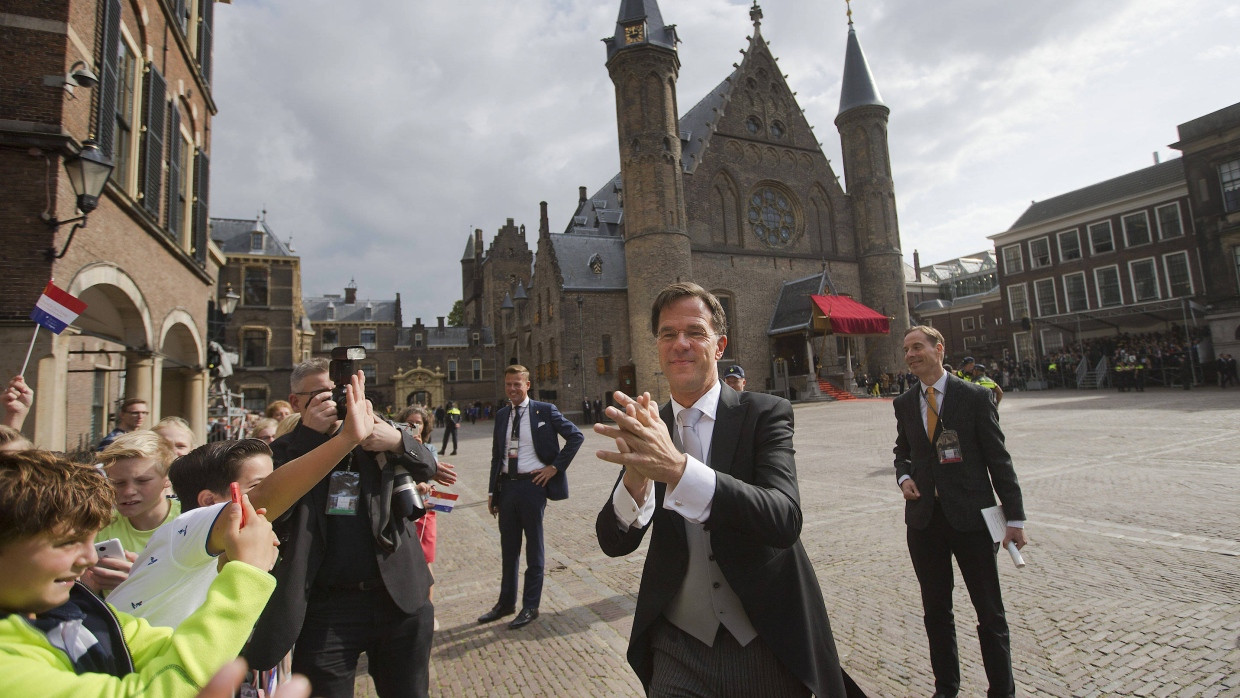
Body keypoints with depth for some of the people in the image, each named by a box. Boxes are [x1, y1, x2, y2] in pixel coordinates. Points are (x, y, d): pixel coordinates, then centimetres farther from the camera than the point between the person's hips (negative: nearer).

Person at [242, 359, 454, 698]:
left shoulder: (376, 432, 6)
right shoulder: (287, 450, 3)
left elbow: (427, 469, 3)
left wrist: (398, 442, -17)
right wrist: (308, 433, -18)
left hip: (398, 599, 2)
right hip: (324, 609, -1)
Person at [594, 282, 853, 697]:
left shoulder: (765, 413, -11)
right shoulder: (648, 427, -2)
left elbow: (785, 520, -26)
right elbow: (614, 543, -8)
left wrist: (678, 468, -40)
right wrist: (635, 480, -30)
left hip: (768, 647, -1)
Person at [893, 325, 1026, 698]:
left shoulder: (974, 396, -6)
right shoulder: (904, 403, 6)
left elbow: (998, 458, -5)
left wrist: (1015, 517, -6)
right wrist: (904, 476, -4)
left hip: (970, 515, -3)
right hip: (924, 517, 4)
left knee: (990, 612, 9)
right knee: (935, 611, 15)